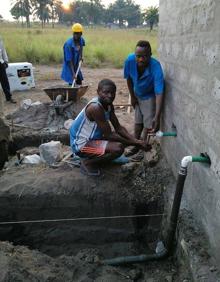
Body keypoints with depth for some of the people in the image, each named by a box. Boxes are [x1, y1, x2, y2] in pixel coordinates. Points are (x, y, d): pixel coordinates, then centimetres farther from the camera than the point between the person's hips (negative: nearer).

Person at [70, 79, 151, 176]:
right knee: (118, 148, -26)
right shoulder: (95, 107, -28)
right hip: (81, 144, -9)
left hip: (92, 138, 9)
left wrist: (136, 141, -10)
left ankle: (91, 157, 14)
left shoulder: (109, 105, -1)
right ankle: (87, 162, -4)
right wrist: (133, 143, -18)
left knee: (121, 136, 14)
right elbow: (109, 135, -25)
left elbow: (118, 128, 3)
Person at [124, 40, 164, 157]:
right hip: (137, 95, 4)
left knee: (148, 125, -5)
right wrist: (132, 97, 0)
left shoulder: (156, 67, -38)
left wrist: (157, 117, -48)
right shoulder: (130, 60, -27)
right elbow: (129, 79, -7)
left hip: (150, 96, -4)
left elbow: (159, 93, -41)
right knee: (138, 122, 16)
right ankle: (136, 146, 33)